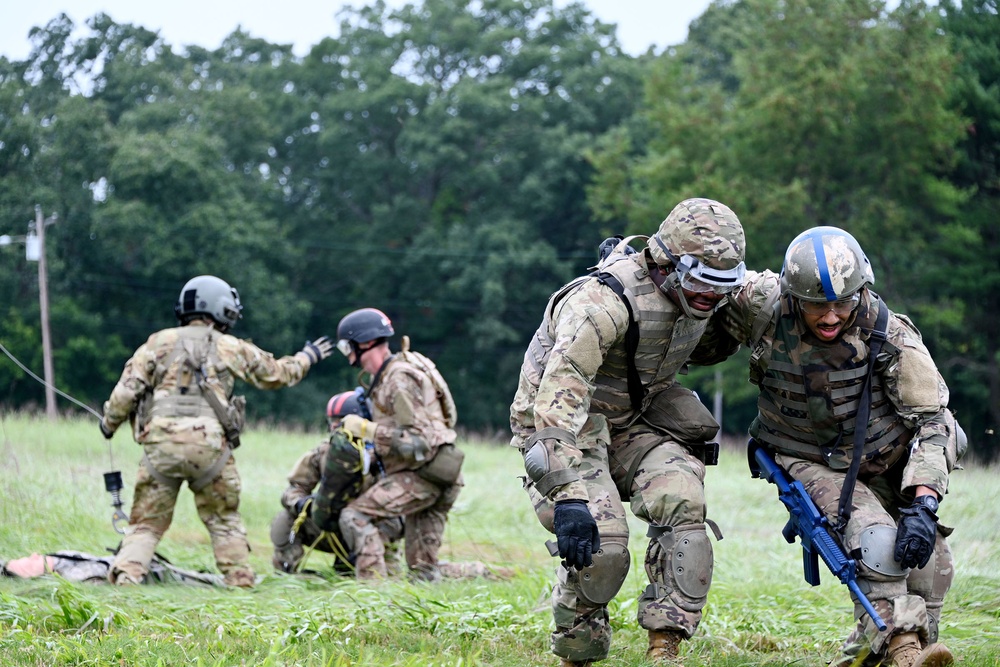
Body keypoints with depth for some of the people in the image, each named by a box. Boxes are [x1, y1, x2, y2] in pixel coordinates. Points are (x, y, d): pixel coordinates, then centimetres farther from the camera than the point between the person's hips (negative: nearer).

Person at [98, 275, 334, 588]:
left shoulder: (158, 343, 9)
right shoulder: (231, 348, 10)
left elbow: (128, 389, 3)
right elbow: (276, 373, 24)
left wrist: (109, 423, 19)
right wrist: (308, 357, 42)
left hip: (160, 442, 0)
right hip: (209, 445, 0)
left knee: (147, 522, 7)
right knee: (224, 520, 16)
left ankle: (125, 577, -10)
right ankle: (240, 582, 12)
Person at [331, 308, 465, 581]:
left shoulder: (400, 379, -17)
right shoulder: (386, 374, 13)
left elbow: (414, 441, -23)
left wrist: (365, 429, -19)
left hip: (424, 473, -10)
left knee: (355, 515, -16)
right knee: (423, 571, 11)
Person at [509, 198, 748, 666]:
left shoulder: (696, 296, -5)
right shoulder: (605, 300, -31)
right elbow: (559, 398, -38)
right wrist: (569, 497, -45)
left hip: (633, 422, 6)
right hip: (564, 427, -6)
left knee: (681, 499, -21)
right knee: (602, 545, -23)